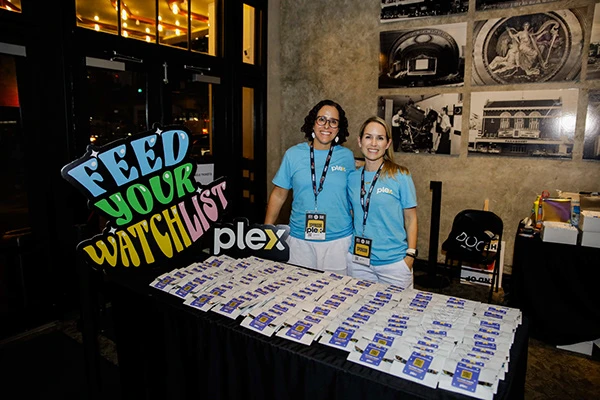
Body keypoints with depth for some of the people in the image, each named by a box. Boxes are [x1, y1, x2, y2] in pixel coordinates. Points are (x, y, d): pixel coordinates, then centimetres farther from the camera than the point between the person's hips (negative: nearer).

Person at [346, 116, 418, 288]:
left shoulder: (401, 176, -7)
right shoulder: (352, 178, 3)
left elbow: (410, 219, -3)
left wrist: (410, 255, -6)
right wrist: (347, 246, 6)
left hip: (394, 262, -3)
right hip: (357, 260, 3)